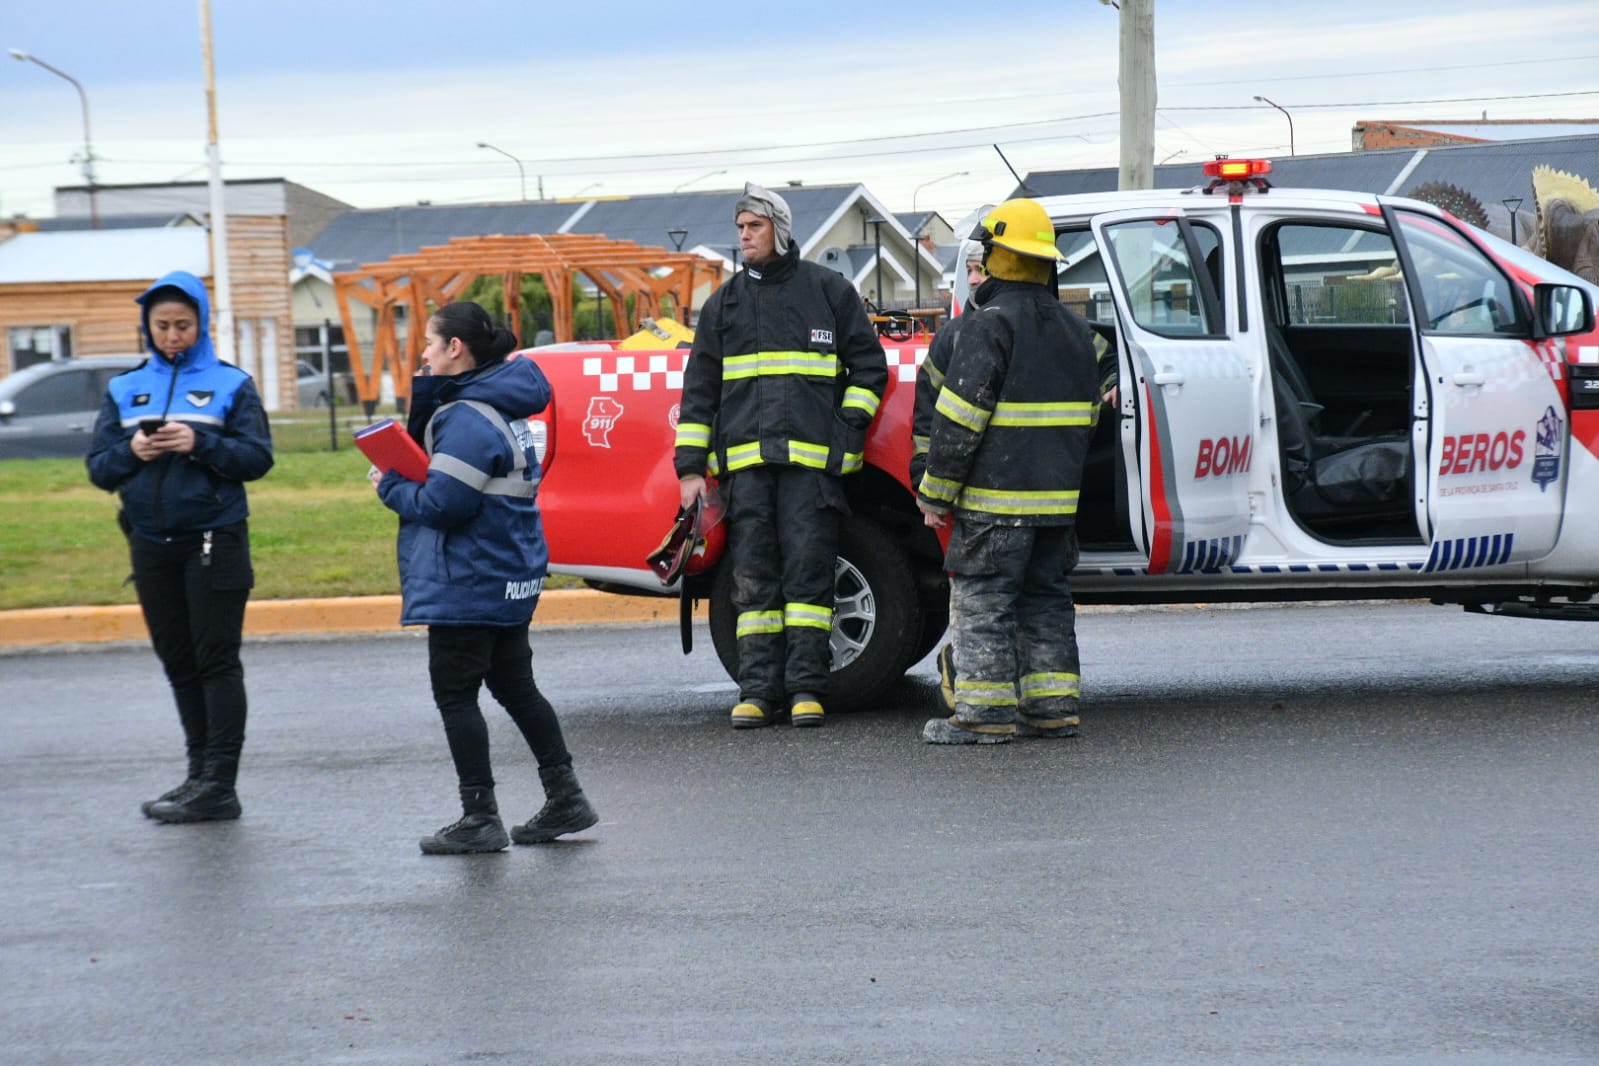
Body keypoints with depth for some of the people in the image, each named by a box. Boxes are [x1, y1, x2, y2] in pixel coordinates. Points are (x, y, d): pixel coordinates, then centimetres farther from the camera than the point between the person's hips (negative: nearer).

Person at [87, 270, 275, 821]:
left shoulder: (230, 384, 0)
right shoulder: (125, 389, 10)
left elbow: (258, 457, -7)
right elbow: (98, 467, 7)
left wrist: (201, 444, -21)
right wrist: (131, 452, -14)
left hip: (214, 542, -4)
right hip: (152, 544, 4)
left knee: (217, 661, -4)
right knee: (179, 663, 9)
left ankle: (219, 784, -5)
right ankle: (199, 775, 17)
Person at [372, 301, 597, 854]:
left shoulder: (467, 419, -20)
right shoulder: (502, 405, 11)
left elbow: (444, 504, -24)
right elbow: (428, 453, 13)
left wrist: (391, 488, -7)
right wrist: (425, 393, -1)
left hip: (467, 585, -10)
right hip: (513, 579, 10)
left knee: (455, 695, -1)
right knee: (515, 687, 17)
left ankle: (480, 818, 0)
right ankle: (565, 798, 20)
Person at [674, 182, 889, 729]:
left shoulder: (829, 290, 8)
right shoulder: (724, 303, 17)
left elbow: (869, 365, 11)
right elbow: (699, 387, 17)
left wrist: (847, 431, 0)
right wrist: (691, 467, 10)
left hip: (810, 459, -3)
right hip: (744, 462, 3)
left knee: (808, 572, -6)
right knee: (753, 579, 0)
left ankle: (806, 688, -4)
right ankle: (757, 690, 2)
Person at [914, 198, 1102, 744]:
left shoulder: (990, 325, -12)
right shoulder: (1075, 329, 14)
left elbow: (958, 417, -16)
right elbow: (1087, 415, 21)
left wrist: (934, 492, -10)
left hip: (995, 495, -8)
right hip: (1058, 496, 8)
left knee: (983, 600, -3)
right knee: (1045, 597, 13)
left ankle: (985, 712, -4)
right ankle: (1052, 707, 13)